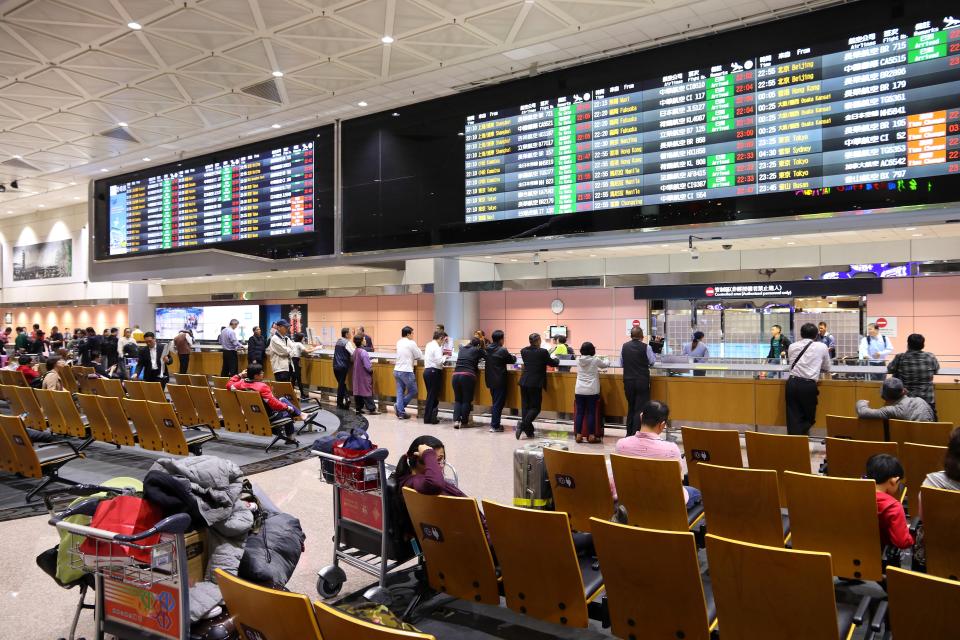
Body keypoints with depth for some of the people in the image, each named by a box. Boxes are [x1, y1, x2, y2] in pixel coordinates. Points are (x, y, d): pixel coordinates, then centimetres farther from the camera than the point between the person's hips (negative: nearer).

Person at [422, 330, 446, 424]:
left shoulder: (429, 345, 14)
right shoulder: (436, 347, -14)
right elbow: (439, 361, -21)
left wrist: (443, 344, 19)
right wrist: (445, 356, -3)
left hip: (427, 370, 9)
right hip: (434, 372, -9)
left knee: (430, 395, 15)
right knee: (433, 395, -2)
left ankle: (428, 417, 18)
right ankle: (429, 418, 1)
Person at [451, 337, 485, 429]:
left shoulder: (462, 349, 20)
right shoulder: (478, 350, 6)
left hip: (456, 375, 4)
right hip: (468, 376, -4)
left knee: (457, 399, 13)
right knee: (466, 400, 7)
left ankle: (456, 420, 0)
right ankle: (464, 422, 12)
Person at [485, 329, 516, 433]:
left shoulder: (488, 349, 4)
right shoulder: (502, 350, -16)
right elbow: (512, 360, -4)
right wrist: (513, 356, 20)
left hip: (490, 380, 7)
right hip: (500, 381, -7)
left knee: (495, 402, 19)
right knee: (498, 403, 0)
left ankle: (494, 423, 24)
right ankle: (495, 426, 3)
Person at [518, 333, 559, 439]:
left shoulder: (523, 351, 4)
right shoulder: (543, 352, -9)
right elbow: (553, 363, 4)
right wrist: (556, 359, 28)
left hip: (524, 382, 5)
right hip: (536, 383, -5)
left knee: (525, 406, 10)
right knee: (535, 407, 3)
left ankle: (529, 431, 13)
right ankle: (522, 425, -16)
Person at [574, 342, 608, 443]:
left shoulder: (578, 360, 3)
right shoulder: (595, 360, -7)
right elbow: (606, 364, 12)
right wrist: (605, 359, 34)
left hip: (579, 390, 3)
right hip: (592, 391, -3)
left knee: (579, 412, 6)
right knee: (591, 413, 3)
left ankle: (578, 435, 8)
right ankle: (591, 436, 6)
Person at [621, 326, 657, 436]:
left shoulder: (624, 346, 1)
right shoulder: (646, 347, -9)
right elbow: (652, 362, 1)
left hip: (628, 381, 4)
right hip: (642, 381, -4)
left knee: (630, 407, 15)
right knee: (640, 408, 0)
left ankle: (629, 434, 20)